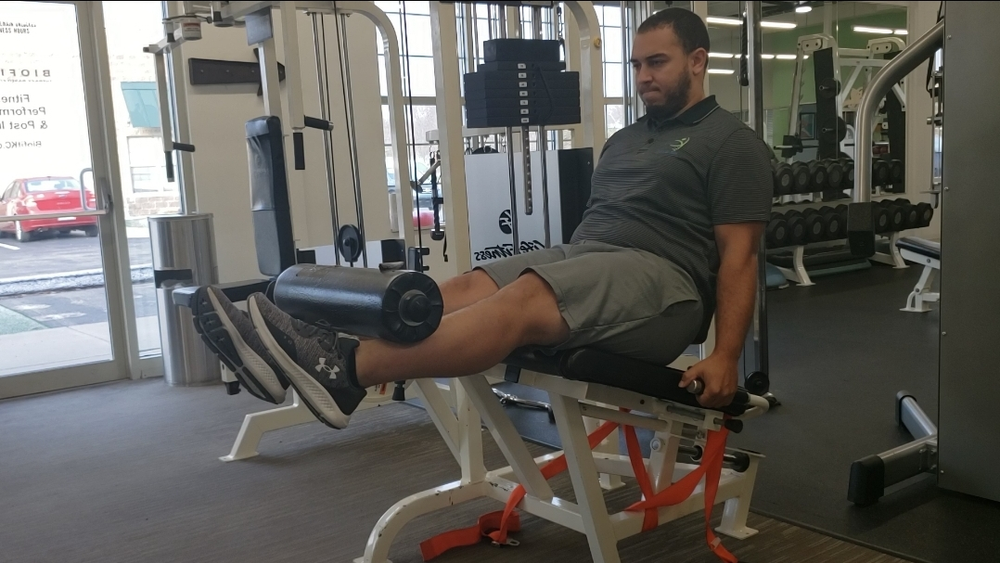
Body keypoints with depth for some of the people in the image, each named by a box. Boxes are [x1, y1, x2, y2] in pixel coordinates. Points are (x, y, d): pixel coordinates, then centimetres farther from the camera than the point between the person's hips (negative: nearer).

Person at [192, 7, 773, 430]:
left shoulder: (732, 143, 2)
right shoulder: (625, 139, 25)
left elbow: (739, 255, -5)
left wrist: (725, 357, -13)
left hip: (660, 280, -7)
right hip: (583, 257, 8)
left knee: (522, 301, -35)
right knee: (468, 287, -20)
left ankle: (343, 372, -49)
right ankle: (325, 352, -38)